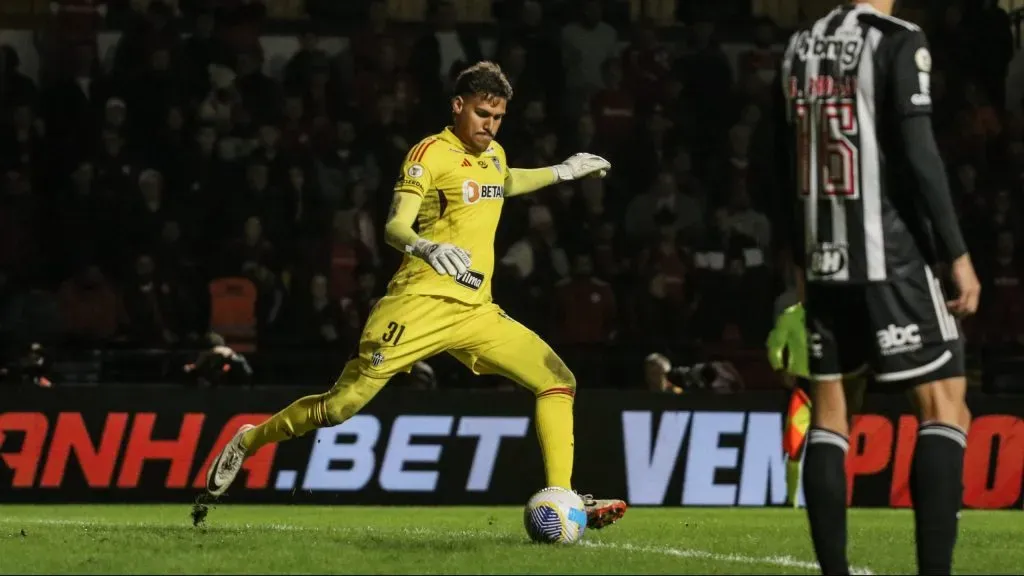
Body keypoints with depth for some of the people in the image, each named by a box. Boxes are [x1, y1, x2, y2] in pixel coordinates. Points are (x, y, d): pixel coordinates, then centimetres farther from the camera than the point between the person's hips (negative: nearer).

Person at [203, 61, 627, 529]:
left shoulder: (494, 155, 16)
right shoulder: (432, 152, -7)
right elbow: (394, 227, -17)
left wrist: (564, 171, 38)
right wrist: (426, 247, -37)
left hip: (476, 311, 7)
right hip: (422, 303, -7)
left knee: (558, 380, -8)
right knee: (343, 404, -6)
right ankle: (249, 440, 17)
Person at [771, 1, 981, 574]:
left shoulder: (801, 47, 11)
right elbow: (917, 155, -15)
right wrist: (958, 256, -11)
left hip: (824, 261, 6)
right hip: (892, 257, -6)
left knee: (830, 415, 9)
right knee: (944, 406, -4)